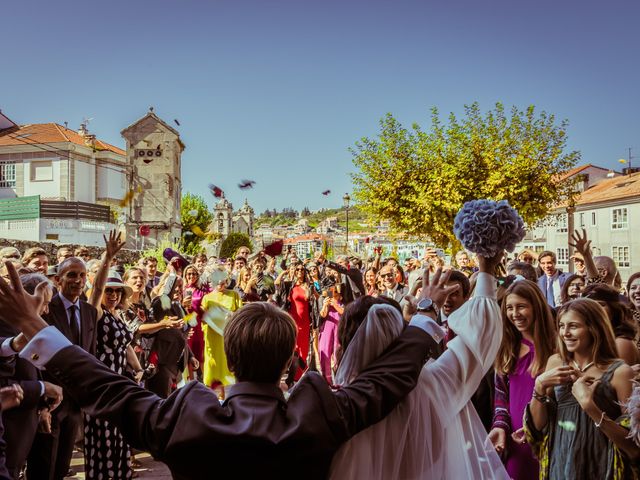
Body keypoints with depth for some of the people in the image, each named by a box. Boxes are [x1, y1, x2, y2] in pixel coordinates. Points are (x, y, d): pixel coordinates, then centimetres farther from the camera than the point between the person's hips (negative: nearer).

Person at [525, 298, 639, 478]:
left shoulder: (619, 372, -13)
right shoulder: (555, 362, -1)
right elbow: (538, 425, -1)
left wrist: (590, 406, -25)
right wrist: (540, 386, -16)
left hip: (598, 468, -3)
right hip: (557, 464, 4)